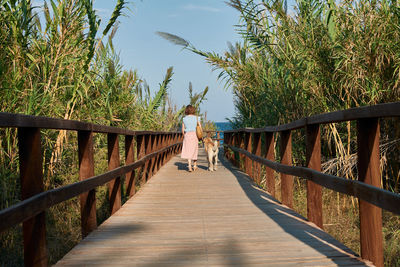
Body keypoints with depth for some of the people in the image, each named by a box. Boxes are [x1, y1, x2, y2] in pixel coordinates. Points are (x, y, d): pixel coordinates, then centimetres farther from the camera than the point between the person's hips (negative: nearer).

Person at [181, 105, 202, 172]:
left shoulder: (184, 119, 3)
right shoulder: (195, 117, 1)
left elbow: (183, 130, 4)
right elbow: (200, 126, 1)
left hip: (187, 135, 0)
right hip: (194, 134, 0)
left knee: (188, 151, -2)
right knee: (194, 151, 14)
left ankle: (189, 166, -18)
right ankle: (195, 165, 23)